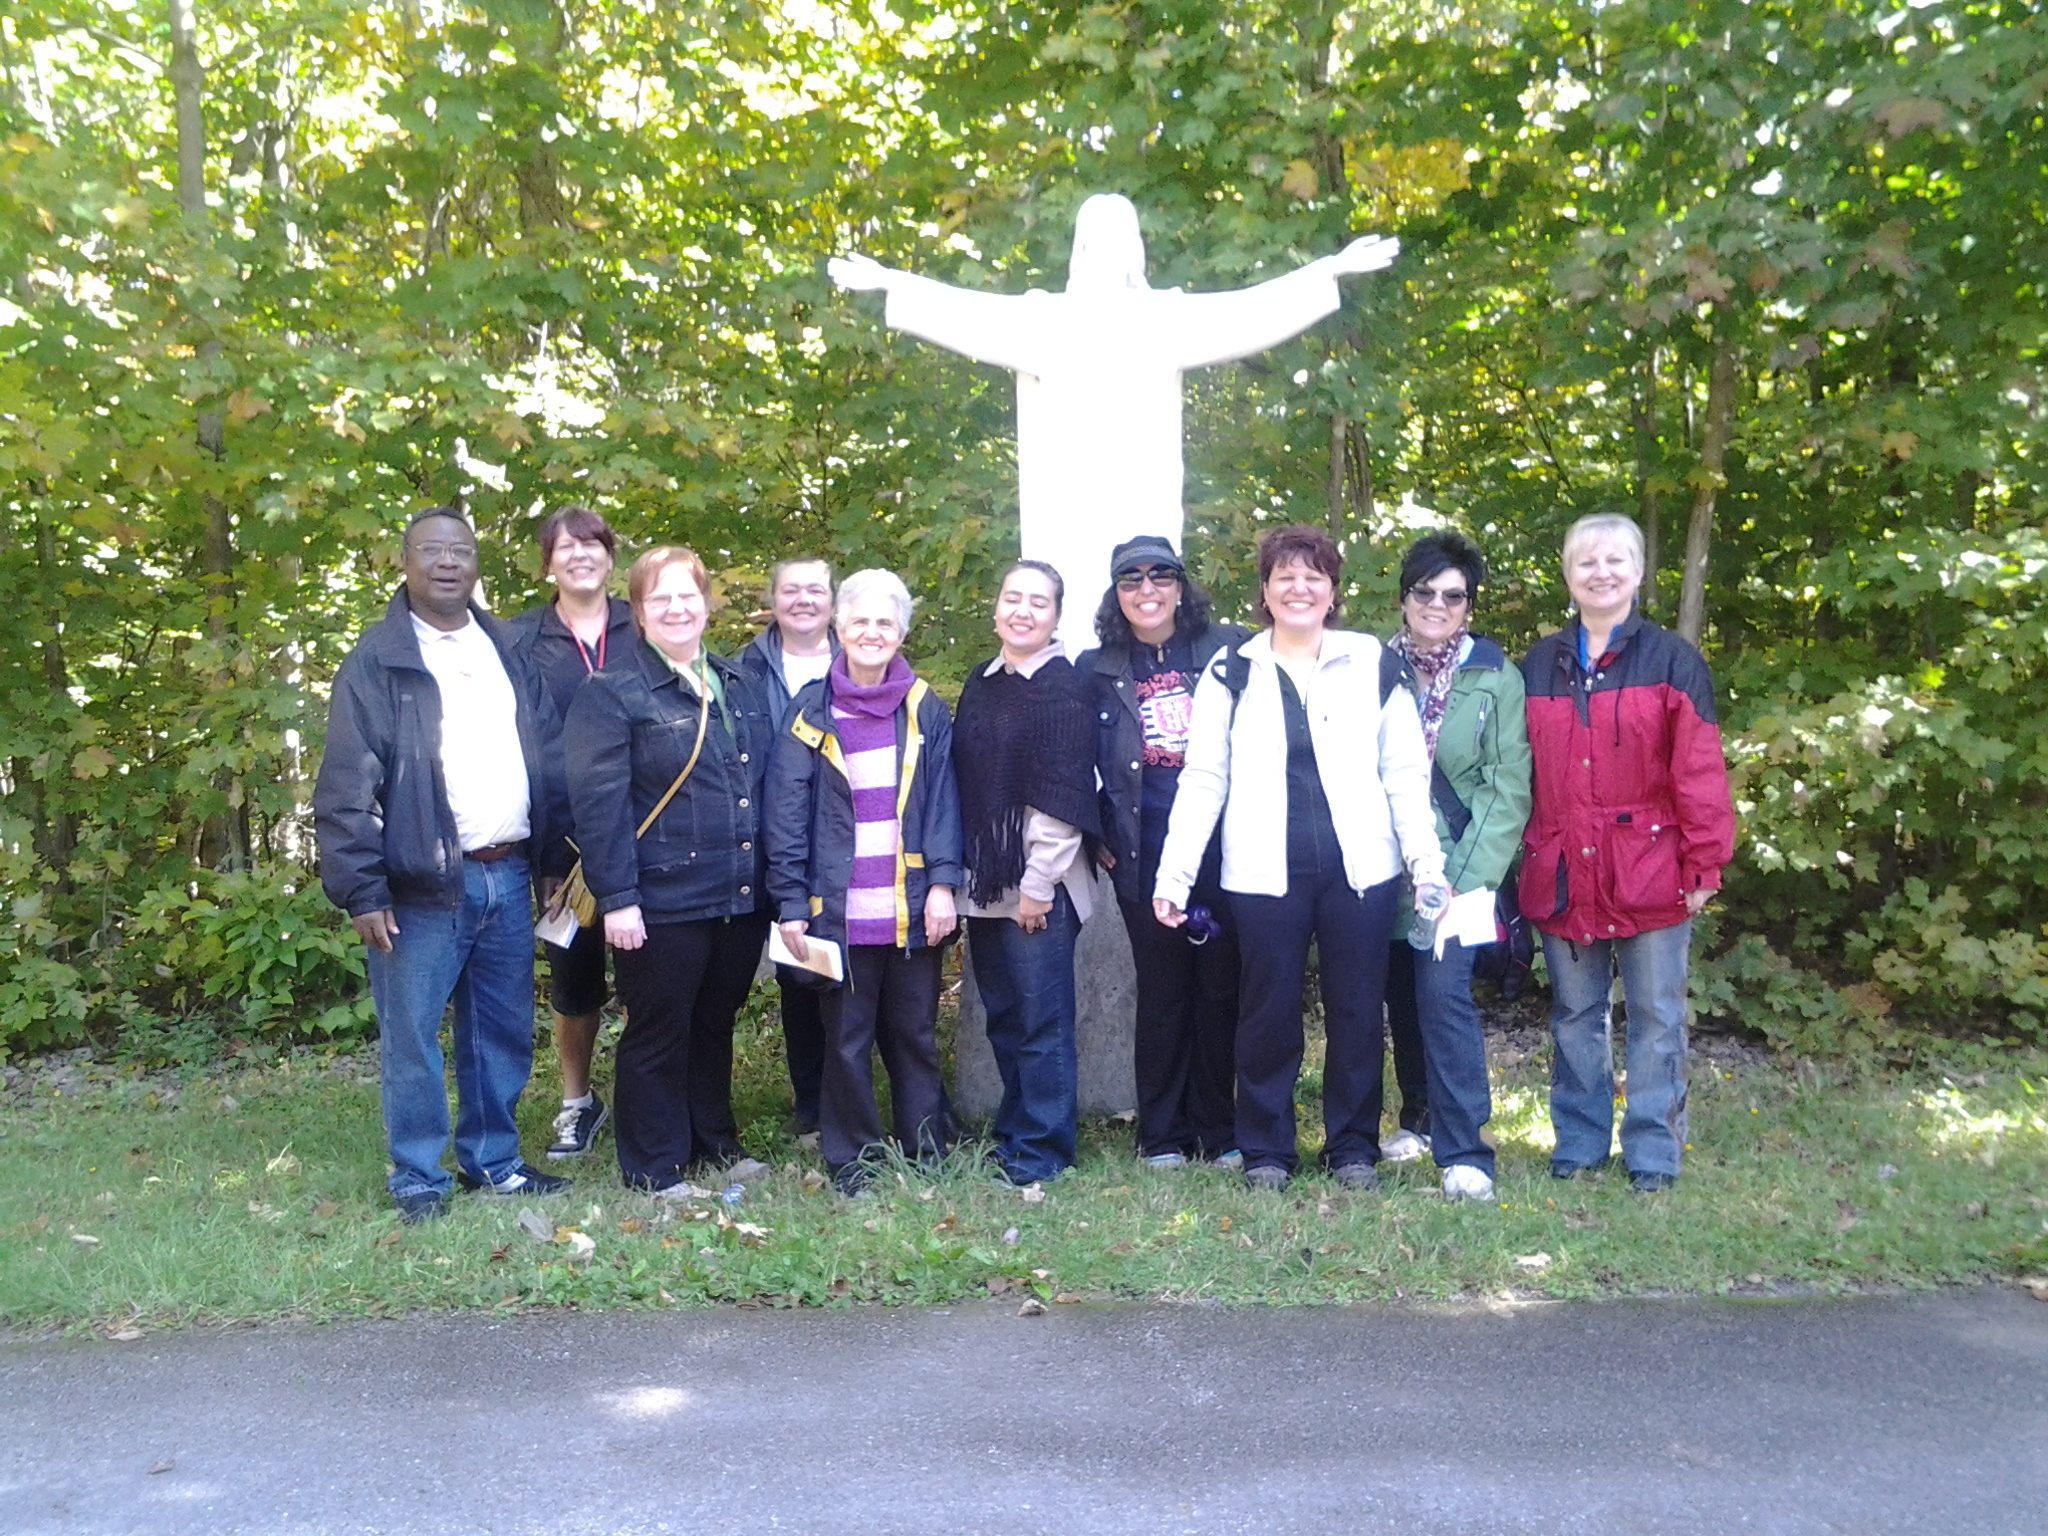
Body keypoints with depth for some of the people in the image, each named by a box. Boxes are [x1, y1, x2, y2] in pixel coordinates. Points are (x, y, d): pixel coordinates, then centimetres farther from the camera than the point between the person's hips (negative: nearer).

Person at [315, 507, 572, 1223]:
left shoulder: (508, 650, 13)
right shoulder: (377, 661, -4)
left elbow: (546, 758, 15)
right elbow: (345, 788, -8)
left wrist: (555, 856, 10)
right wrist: (363, 892, -14)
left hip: (510, 876, 5)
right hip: (424, 885, -5)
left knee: (505, 1034, 12)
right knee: (412, 1038, 2)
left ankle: (494, 1161, 27)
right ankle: (418, 1181, 16)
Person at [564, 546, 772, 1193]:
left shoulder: (738, 685, 13)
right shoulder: (611, 693, -6)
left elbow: (765, 786, 17)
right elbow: (598, 802, -12)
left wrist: (777, 881, 13)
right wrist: (616, 897, -18)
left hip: (742, 897, 6)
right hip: (662, 903, -6)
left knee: (716, 1024, 18)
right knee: (658, 1035, 6)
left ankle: (716, 1145, 34)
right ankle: (654, 1171, 20)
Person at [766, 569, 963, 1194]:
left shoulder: (927, 710, 6)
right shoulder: (812, 710, 1)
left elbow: (943, 801, 3)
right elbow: (786, 812, -1)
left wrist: (942, 883, -7)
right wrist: (791, 903, -6)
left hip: (912, 906, 1)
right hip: (839, 908, -1)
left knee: (915, 1034, 11)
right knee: (847, 1041, 6)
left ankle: (928, 1154, 24)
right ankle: (852, 1163, 19)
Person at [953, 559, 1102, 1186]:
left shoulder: (1063, 688, -8)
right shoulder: (981, 684, 13)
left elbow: (1063, 798, -13)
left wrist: (1038, 884, -14)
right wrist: (962, 872, 11)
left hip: (1039, 887, -7)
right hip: (985, 887, 7)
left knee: (1042, 1022, 0)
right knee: (1003, 1017, 14)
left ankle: (1043, 1149, 11)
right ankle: (1013, 1134, 26)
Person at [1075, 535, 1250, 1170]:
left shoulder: (1230, 651, 4)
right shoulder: (1095, 670, 8)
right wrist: (1095, 838, 7)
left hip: (1223, 848, 0)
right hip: (1144, 857, 1)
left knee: (1222, 987, 4)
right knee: (1161, 991, 7)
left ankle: (1222, 1132, 17)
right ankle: (1162, 1136, 18)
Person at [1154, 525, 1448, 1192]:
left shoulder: (1373, 664, 6)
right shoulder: (1231, 673, 6)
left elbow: (1406, 774, 4)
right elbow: (1202, 779, 3)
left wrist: (1428, 862, -4)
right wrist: (1174, 874, -4)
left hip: (1360, 869, 1)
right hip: (1265, 873, 0)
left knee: (1357, 1012, 8)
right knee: (1268, 1014, 6)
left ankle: (1354, 1148, 23)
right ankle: (1265, 1150, 20)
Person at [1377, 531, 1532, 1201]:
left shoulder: (1496, 678, -3)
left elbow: (1508, 787, -6)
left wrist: (1466, 876, -14)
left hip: (1456, 867, -3)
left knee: (1444, 991, -14)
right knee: (1402, 994, 11)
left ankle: (1464, 1153, -7)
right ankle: (1420, 1116, 30)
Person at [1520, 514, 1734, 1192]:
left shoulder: (1672, 661, -1)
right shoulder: (1539, 665, 9)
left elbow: (1700, 773, -6)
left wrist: (1703, 865, -10)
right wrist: (1521, 857, 5)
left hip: (1650, 874, -3)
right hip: (1563, 875, 3)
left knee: (1655, 1017, 6)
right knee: (1575, 1017, 12)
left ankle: (1654, 1153, 16)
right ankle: (1578, 1143, 23)